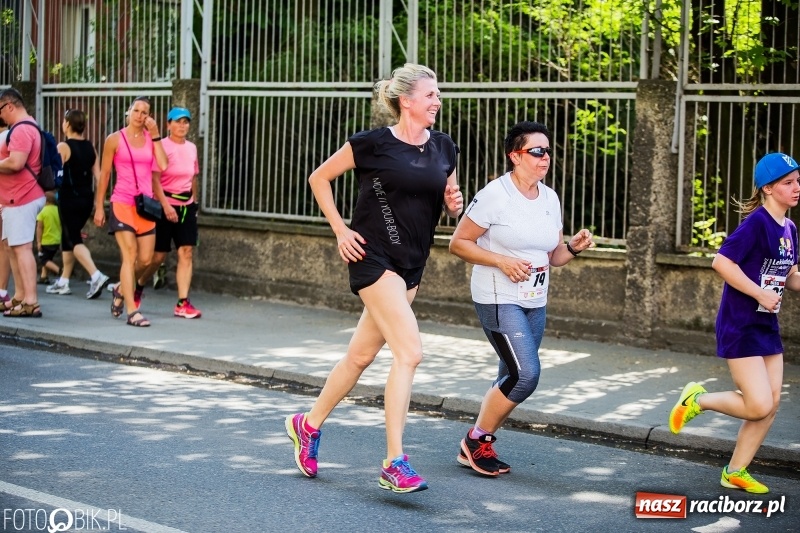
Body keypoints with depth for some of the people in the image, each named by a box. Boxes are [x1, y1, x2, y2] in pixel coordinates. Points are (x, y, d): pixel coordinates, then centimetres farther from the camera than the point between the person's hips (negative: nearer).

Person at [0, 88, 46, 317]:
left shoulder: (21, 130, -17)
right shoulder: (28, 127, 19)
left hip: (21, 199, -11)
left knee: (22, 247, -12)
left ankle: (31, 302, -15)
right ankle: (19, 297, 21)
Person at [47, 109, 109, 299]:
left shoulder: (63, 147, -10)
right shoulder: (90, 147, 8)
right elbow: (98, 175, 7)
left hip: (69, 198, -7)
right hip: (87, 199, 7)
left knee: (74, 240, -6)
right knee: (68, 238, 18)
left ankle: (96, 276, -25)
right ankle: (63, 281, 23)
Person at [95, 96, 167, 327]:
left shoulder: (150, 138, 9)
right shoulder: (115, 139, 2)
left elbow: (163, 165, -8)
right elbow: (104, 174, 4)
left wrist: (155, 135, -6)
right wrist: (99, 207, 2)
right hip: (122, 204, -4)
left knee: (145, 259, 3)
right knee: (130, 256, -11)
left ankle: (121, 289, 32)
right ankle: (132, 312, -11)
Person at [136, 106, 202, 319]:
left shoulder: (192, 148, 11)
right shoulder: (162, 146, -8)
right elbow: (155, 179, -15)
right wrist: (166, 205, -23)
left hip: (186, 206, 5)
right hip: (164, 205, -5)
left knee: (186, 253, -4)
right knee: (158, 255, 0)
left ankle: (183, 303, -5)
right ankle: (138, 287, 27)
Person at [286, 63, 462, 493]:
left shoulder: (443, 148, 7)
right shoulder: (373, 144, -10)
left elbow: (447, 202, 20)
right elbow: (319, 178, 1)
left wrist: (454, 204, -3)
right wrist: (340, 230, -5)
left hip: (412, 264, 7)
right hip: (374, 257, -7)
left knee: (361, 354, 14)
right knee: (409, 352, -17)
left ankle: (309, 424, 34)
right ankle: (394, 465, -14)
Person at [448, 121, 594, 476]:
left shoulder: (549, 198, 9)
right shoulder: (495, 194, -12)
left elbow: (554, 257, 16)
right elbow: (458, 243, -10)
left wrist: (574, 247, -5)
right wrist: (501, 261, -20)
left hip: (535, 303, 8)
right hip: (499, 300, -7)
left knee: (512, 380, 9)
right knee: (526, 374, -17)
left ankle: (479, 448, 22)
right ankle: (476, 441, 1)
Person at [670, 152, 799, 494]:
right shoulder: (757, 223, -17)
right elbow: (721, 262, -23)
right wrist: (760, 294, -22)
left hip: (768, 326, 8)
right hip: (740, 327, -8)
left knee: (771, 404, 6)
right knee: (758, 407, -11)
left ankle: (735, 472, 19)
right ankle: (698, 399, 13)